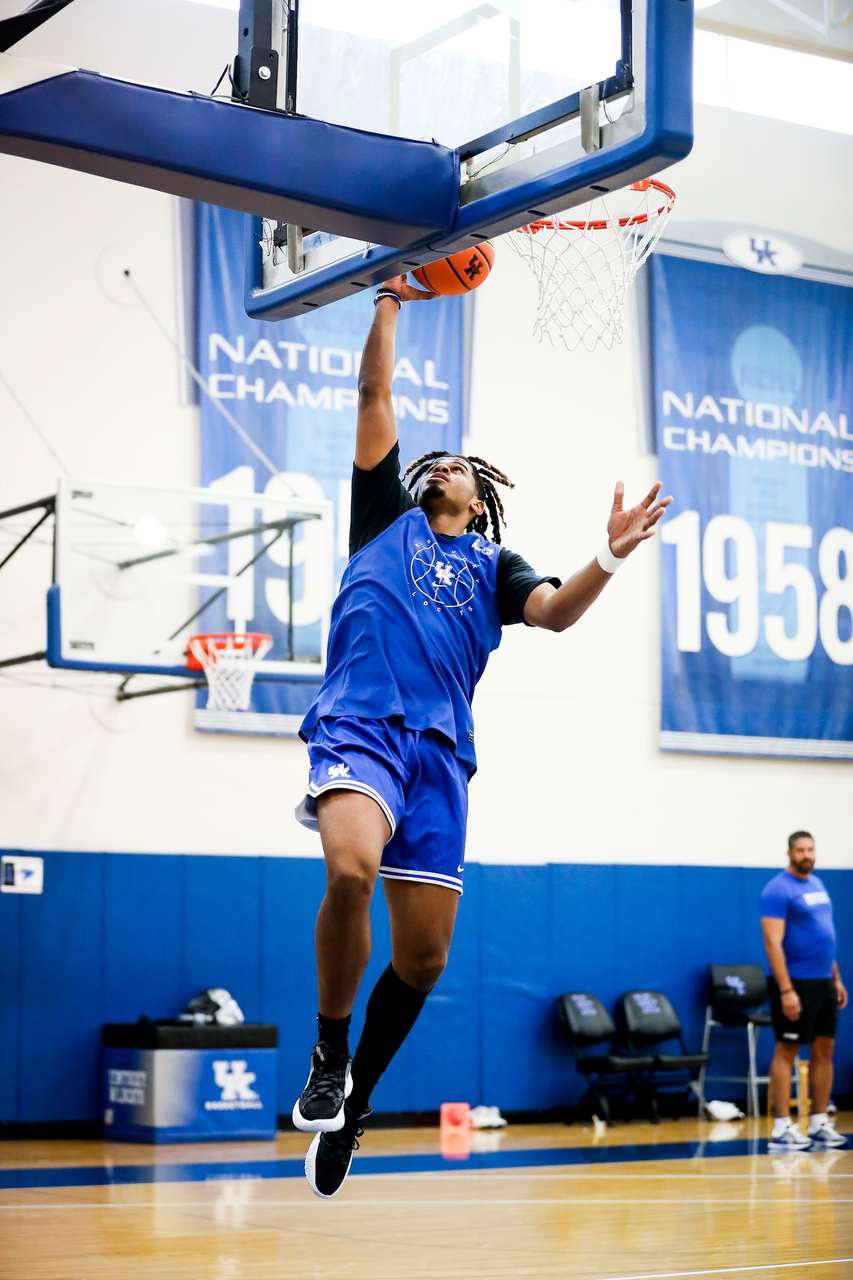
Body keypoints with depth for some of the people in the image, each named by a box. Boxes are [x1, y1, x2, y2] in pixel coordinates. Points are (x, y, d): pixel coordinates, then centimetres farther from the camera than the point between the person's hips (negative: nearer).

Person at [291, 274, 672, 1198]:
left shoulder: (492, 564, 25)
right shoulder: (388, 516, 22)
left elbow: (556, 612, 4)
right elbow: (374, 395, 19)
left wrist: (610, 557, -12)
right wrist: (389, 304, 15)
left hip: (441, 750, 3)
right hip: (361, 722, -3)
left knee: (424, 955, -4)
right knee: (351, 869, -32)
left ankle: (349, 1109, 16)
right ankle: (329, 1058, -12)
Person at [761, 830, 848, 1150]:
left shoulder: (817, 885, 14)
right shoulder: (778, 890, -12)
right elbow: (773, 943, -18)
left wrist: (837, 979, 17)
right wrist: (786, 991, -23)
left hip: (824, 982, 8)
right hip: (795, 982, -8)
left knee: (824, 1050, 9)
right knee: (787, 1052, -4)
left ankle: (820, 1125, 15)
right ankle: (781, 1130, -2)